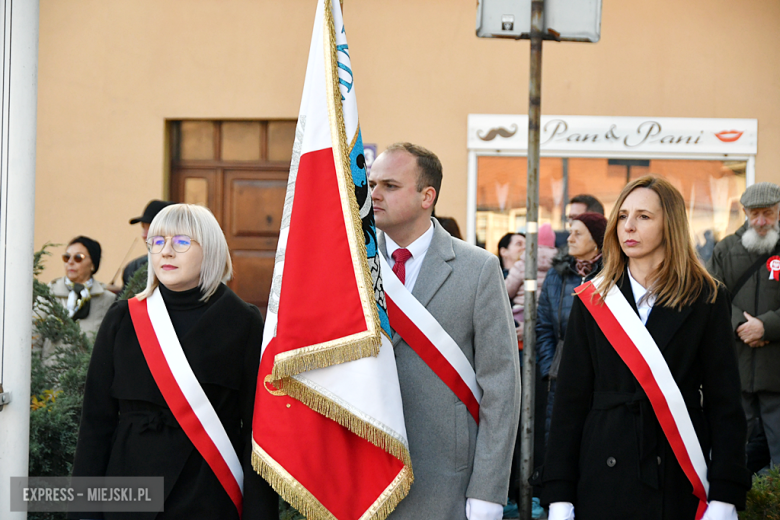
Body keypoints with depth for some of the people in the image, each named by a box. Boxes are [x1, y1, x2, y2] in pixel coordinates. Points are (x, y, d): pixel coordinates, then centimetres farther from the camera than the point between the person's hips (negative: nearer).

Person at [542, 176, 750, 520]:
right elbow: (570, 400, 5)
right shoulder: (593, 301, 7)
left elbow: (724, 402, 0)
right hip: (604, 482, 1)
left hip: (680, 488, -1)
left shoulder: (706, 299, 3)